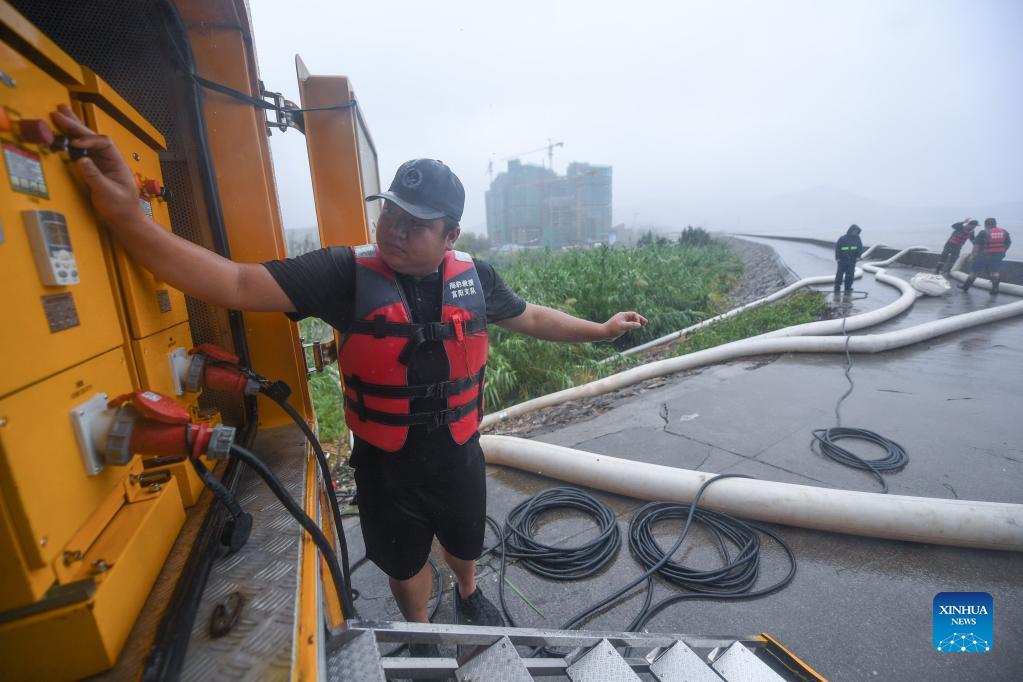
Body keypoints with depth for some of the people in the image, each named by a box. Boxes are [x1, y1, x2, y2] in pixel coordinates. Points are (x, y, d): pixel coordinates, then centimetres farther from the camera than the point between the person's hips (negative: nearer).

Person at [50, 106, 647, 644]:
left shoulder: (475, 276, -10)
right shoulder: (347, 274, -18)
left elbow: (531, 317, 5)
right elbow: (236, 285, -23)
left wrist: (598, 330, 12)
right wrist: (128, 216, -35)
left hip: (459, 456, 2)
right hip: (385, 465, -1)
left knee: (464, 545, 29)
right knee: (405, 562, 24)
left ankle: (469, 595, 65)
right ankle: (420, 633, 58)